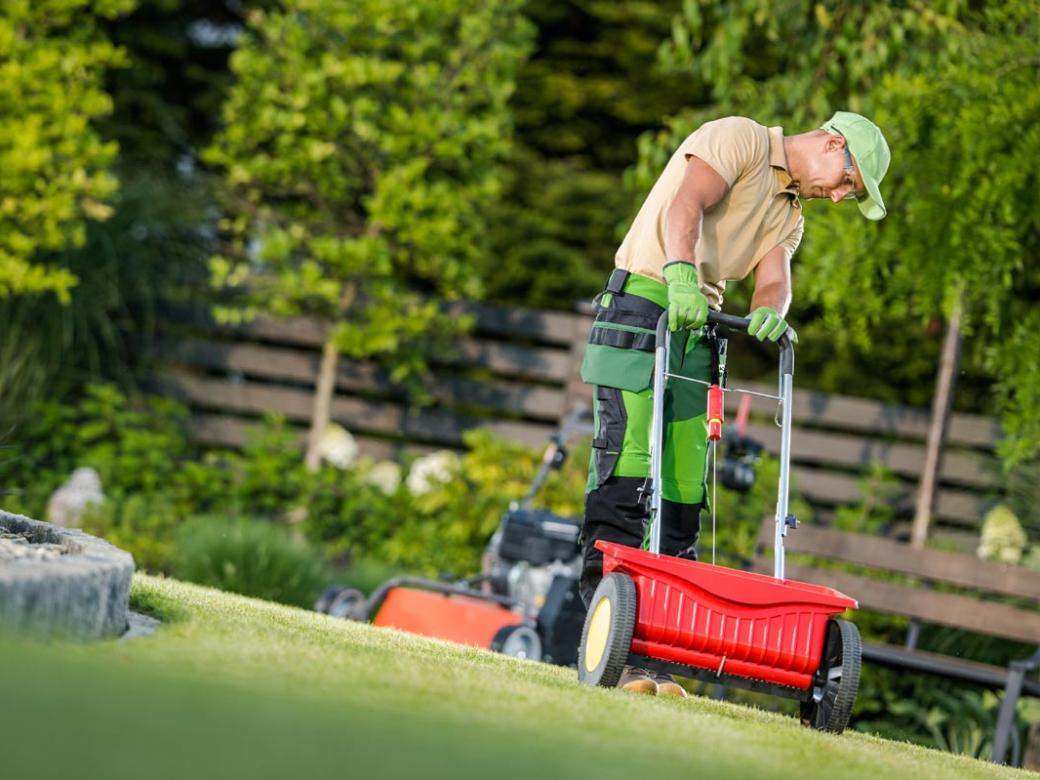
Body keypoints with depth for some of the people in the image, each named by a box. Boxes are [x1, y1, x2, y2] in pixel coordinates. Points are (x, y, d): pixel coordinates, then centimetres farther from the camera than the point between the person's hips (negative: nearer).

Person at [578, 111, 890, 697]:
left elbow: (774, 279, 3)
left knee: (684, 489, 2)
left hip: (698, 336, 8)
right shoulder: (739, 139, -2)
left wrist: (770, 312, -21)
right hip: (644, 308, -8)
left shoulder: (788, 215, 22)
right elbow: (686, 205, -20)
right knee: (627, 474, -15)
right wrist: (681, 275, -37)